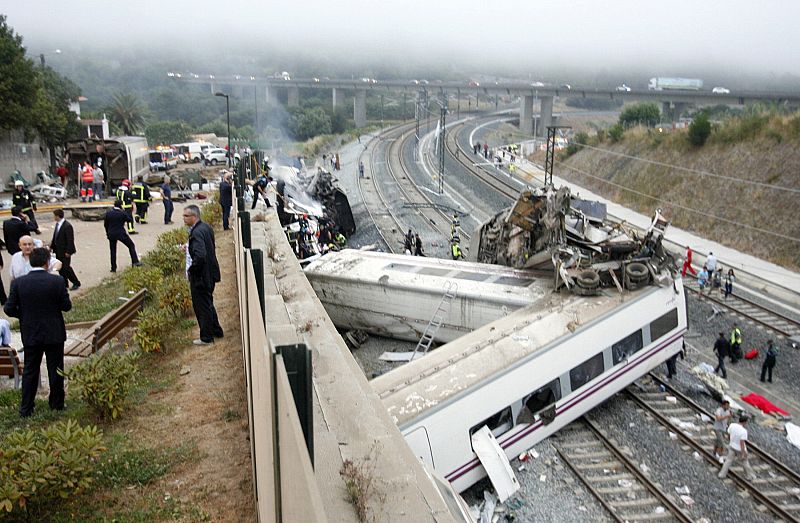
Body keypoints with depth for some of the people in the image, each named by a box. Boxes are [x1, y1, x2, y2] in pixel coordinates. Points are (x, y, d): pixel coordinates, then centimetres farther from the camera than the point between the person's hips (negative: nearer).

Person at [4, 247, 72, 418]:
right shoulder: (57, 281, -14)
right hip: (54, 333, -2)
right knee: (55, 370, 11)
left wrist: (24, 314, 12)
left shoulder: (18, 283, -8)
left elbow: (9, 309, -6)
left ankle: (26, 409, 16)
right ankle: (57, 404, 21)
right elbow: (67, 306, -9)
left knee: (30, 371, 12)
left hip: (30, 334, 2)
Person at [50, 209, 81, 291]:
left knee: (66, 267, -5)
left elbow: (70, 240, -20)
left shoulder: (67, 226, -21)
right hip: (58, 250, 9)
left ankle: (76, 283, 8)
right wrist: (51, 246, 15)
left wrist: (68, 252, -20)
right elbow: (55, 237, 16)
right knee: (60, 267, 13)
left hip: (65, 251, -9)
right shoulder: (57, 224, 6)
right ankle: (64, 283, 25)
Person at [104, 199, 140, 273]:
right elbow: (130, 220, 0)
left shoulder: (108, 212, 0)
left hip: (111, 234, 3)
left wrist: (107, 232, 18)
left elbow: (105, 224, 7)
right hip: (121, 233, -3)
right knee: (131, 245, 11)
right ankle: (135, 262, 0)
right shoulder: (122, 213, -10)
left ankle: (113, 268, 12)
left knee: (113, 251, 12)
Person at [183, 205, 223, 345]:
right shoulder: (206, 227, 6)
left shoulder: (197, 233, -24)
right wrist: (189, 248, 10)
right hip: (210, 273, 10)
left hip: (200, 276, -10)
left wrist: (191, 270, -19)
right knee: (208, 304, 23)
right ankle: (216, 331, 35)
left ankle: (206, 337, 16)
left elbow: (200, 256, -34)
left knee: (202, 307, 4)